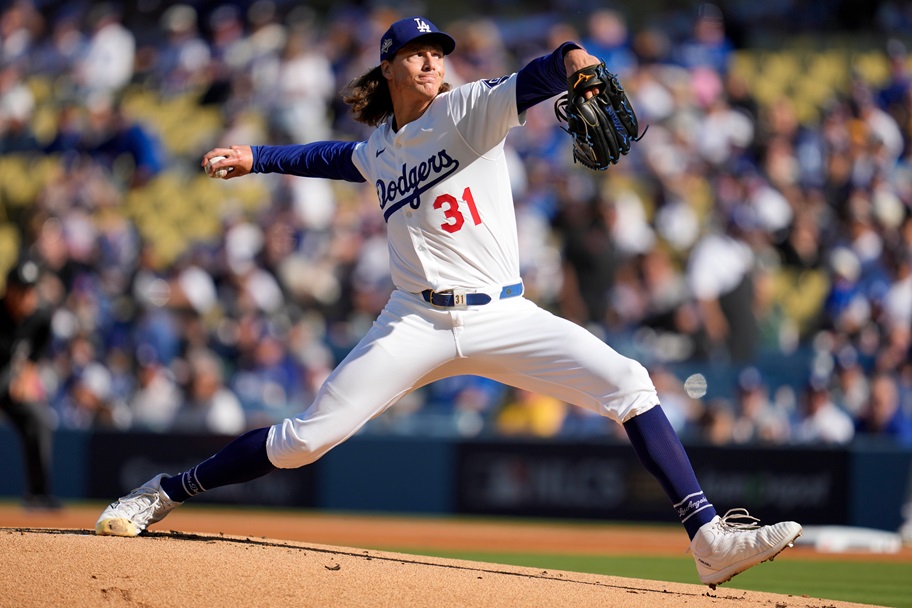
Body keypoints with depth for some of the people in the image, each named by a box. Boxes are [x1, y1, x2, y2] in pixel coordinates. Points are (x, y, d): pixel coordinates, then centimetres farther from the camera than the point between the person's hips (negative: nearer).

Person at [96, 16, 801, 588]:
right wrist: (259, 158, 30)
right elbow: (339, 157, 35)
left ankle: (711, 539, -19)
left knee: (627, 383, -20)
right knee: (306, 439, -5)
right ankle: (166, 493, 14)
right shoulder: (381, 146, 11)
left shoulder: (467, 109, -1)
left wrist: (567, 61, -42)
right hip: (417, 324, 2)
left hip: (504, 319, -2)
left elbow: (526, 87, -22)